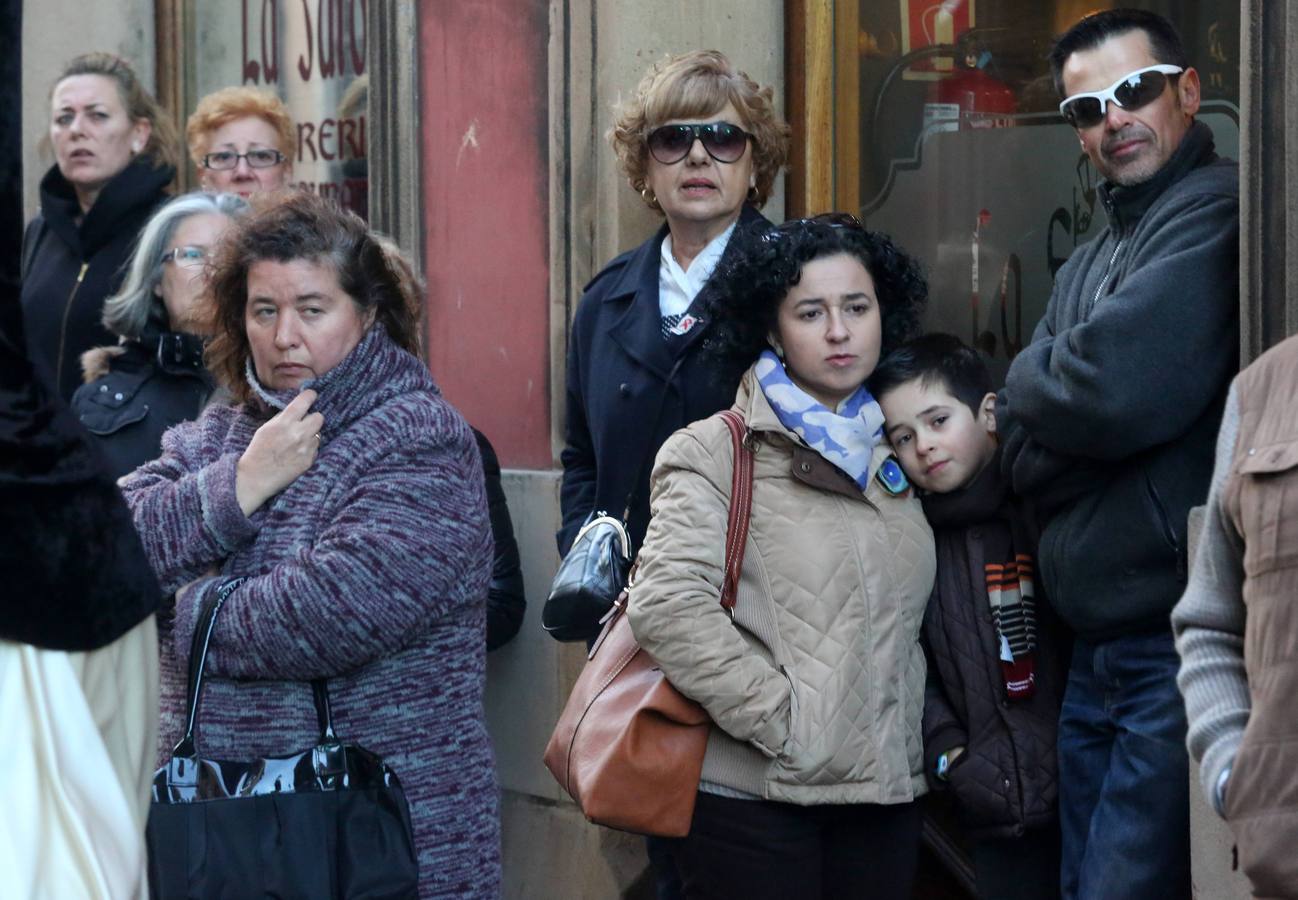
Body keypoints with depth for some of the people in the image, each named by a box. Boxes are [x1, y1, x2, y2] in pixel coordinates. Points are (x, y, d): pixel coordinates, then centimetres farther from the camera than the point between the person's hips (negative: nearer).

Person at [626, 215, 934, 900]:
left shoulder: (895, 459, 15)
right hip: (753, 798, -5)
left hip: (885, 792, 5)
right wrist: (782, 721, -16)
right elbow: (667, 606, -17)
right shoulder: (714, 454, -4)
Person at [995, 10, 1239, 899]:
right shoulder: (1087, 266, 18)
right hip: (1097, 649, 9)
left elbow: (1119, 391, -21)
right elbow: (1024, 457, 9)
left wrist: (1030, 389, 1)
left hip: (1177, 635, -9)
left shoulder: (1217, 211, -10)